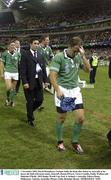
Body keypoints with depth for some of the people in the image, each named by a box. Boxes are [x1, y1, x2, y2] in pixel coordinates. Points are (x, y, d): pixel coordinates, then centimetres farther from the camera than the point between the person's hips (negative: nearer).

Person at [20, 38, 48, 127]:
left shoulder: (40, 55, 10)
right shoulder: (25, 55, -6)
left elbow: (43, 68, 12)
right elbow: (22, 70, -10)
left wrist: (45, 80, 6)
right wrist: (25, 82, -16)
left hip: (39, 81, 5)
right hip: (29, 82, -5)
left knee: (40, 100, 6)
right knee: (30, 101, 5)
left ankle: (30, 110, 35)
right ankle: (30, 119, 23)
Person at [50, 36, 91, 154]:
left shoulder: (78, 57, 5)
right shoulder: (59, 57, -10)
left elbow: (88, 69, 0)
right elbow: (52, 76, -13)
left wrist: (83, 56, -10)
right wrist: (58, 90, -22)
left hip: (75, 90, 4)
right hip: (63, 91, -4)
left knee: (81, 118, -1)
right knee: (61, 118, 7)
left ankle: (74, 142, 18)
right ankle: (60, 142, 28)